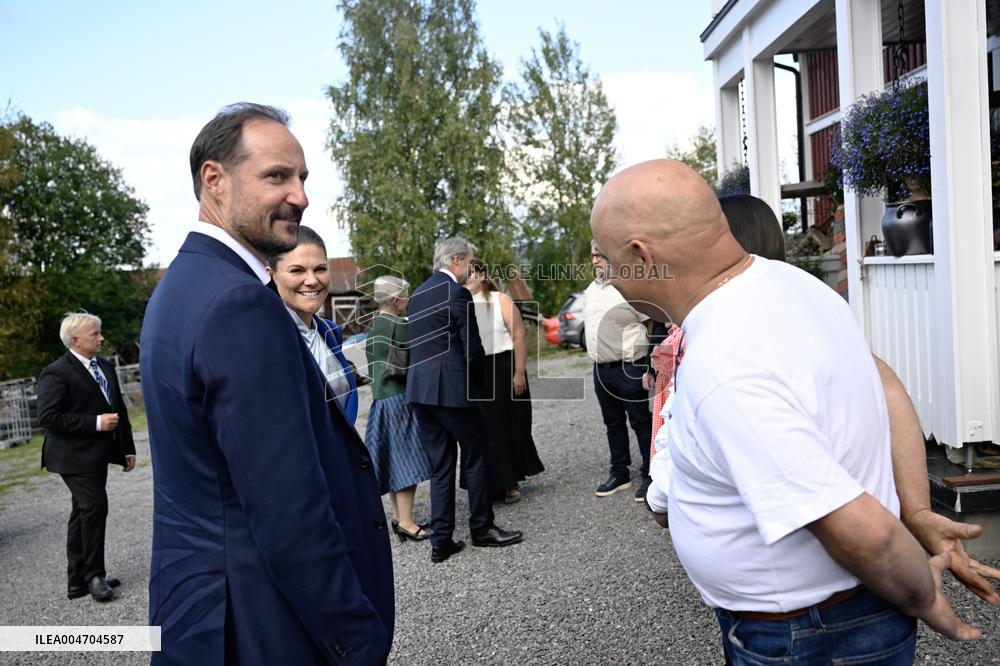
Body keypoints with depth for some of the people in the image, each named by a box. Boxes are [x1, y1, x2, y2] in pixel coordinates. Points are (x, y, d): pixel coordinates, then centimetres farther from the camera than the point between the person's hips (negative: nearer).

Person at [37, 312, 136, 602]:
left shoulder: (106, 368, 13)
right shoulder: (56, 373, -12)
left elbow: (119, 410, 18)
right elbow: (48, 416, -20)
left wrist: (127, 448, 15)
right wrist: (96, 422, -22)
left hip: (97, 455, 8)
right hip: (74, 456, -8)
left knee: (83, 513, 14)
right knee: (94, 506, -14)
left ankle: (79, 580, 23)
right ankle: (94, 575, 1)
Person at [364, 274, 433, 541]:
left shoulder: (372, 328, 12)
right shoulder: (400, 325, -13)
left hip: (381, 396, 9)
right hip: (400, 396, -8)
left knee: (393, 459, 12)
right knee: (406, 459, -5)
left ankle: (398, 517, 20)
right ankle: (406, 523, -3)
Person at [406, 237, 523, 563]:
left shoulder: (417, 294, 15)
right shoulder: (457, 293, -11)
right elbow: (472, 349, -12)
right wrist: (477, 380, 6)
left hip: (419, 389, 8)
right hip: (452, 387, -8)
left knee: (440, 465, 12)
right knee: (478, 455, 8)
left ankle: (441, 541, 13)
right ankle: (482, 528, 19)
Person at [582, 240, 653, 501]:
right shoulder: (591, 289, 13)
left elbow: (651, 325, -10)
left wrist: (650, 366, -13)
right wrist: (598, 363, 15)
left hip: (628, 368, -7)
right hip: (601, 369, 8)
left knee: (641, 422, 2)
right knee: (613, 423, 15)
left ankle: (649, 475, 12)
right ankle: (619, 474, 26)